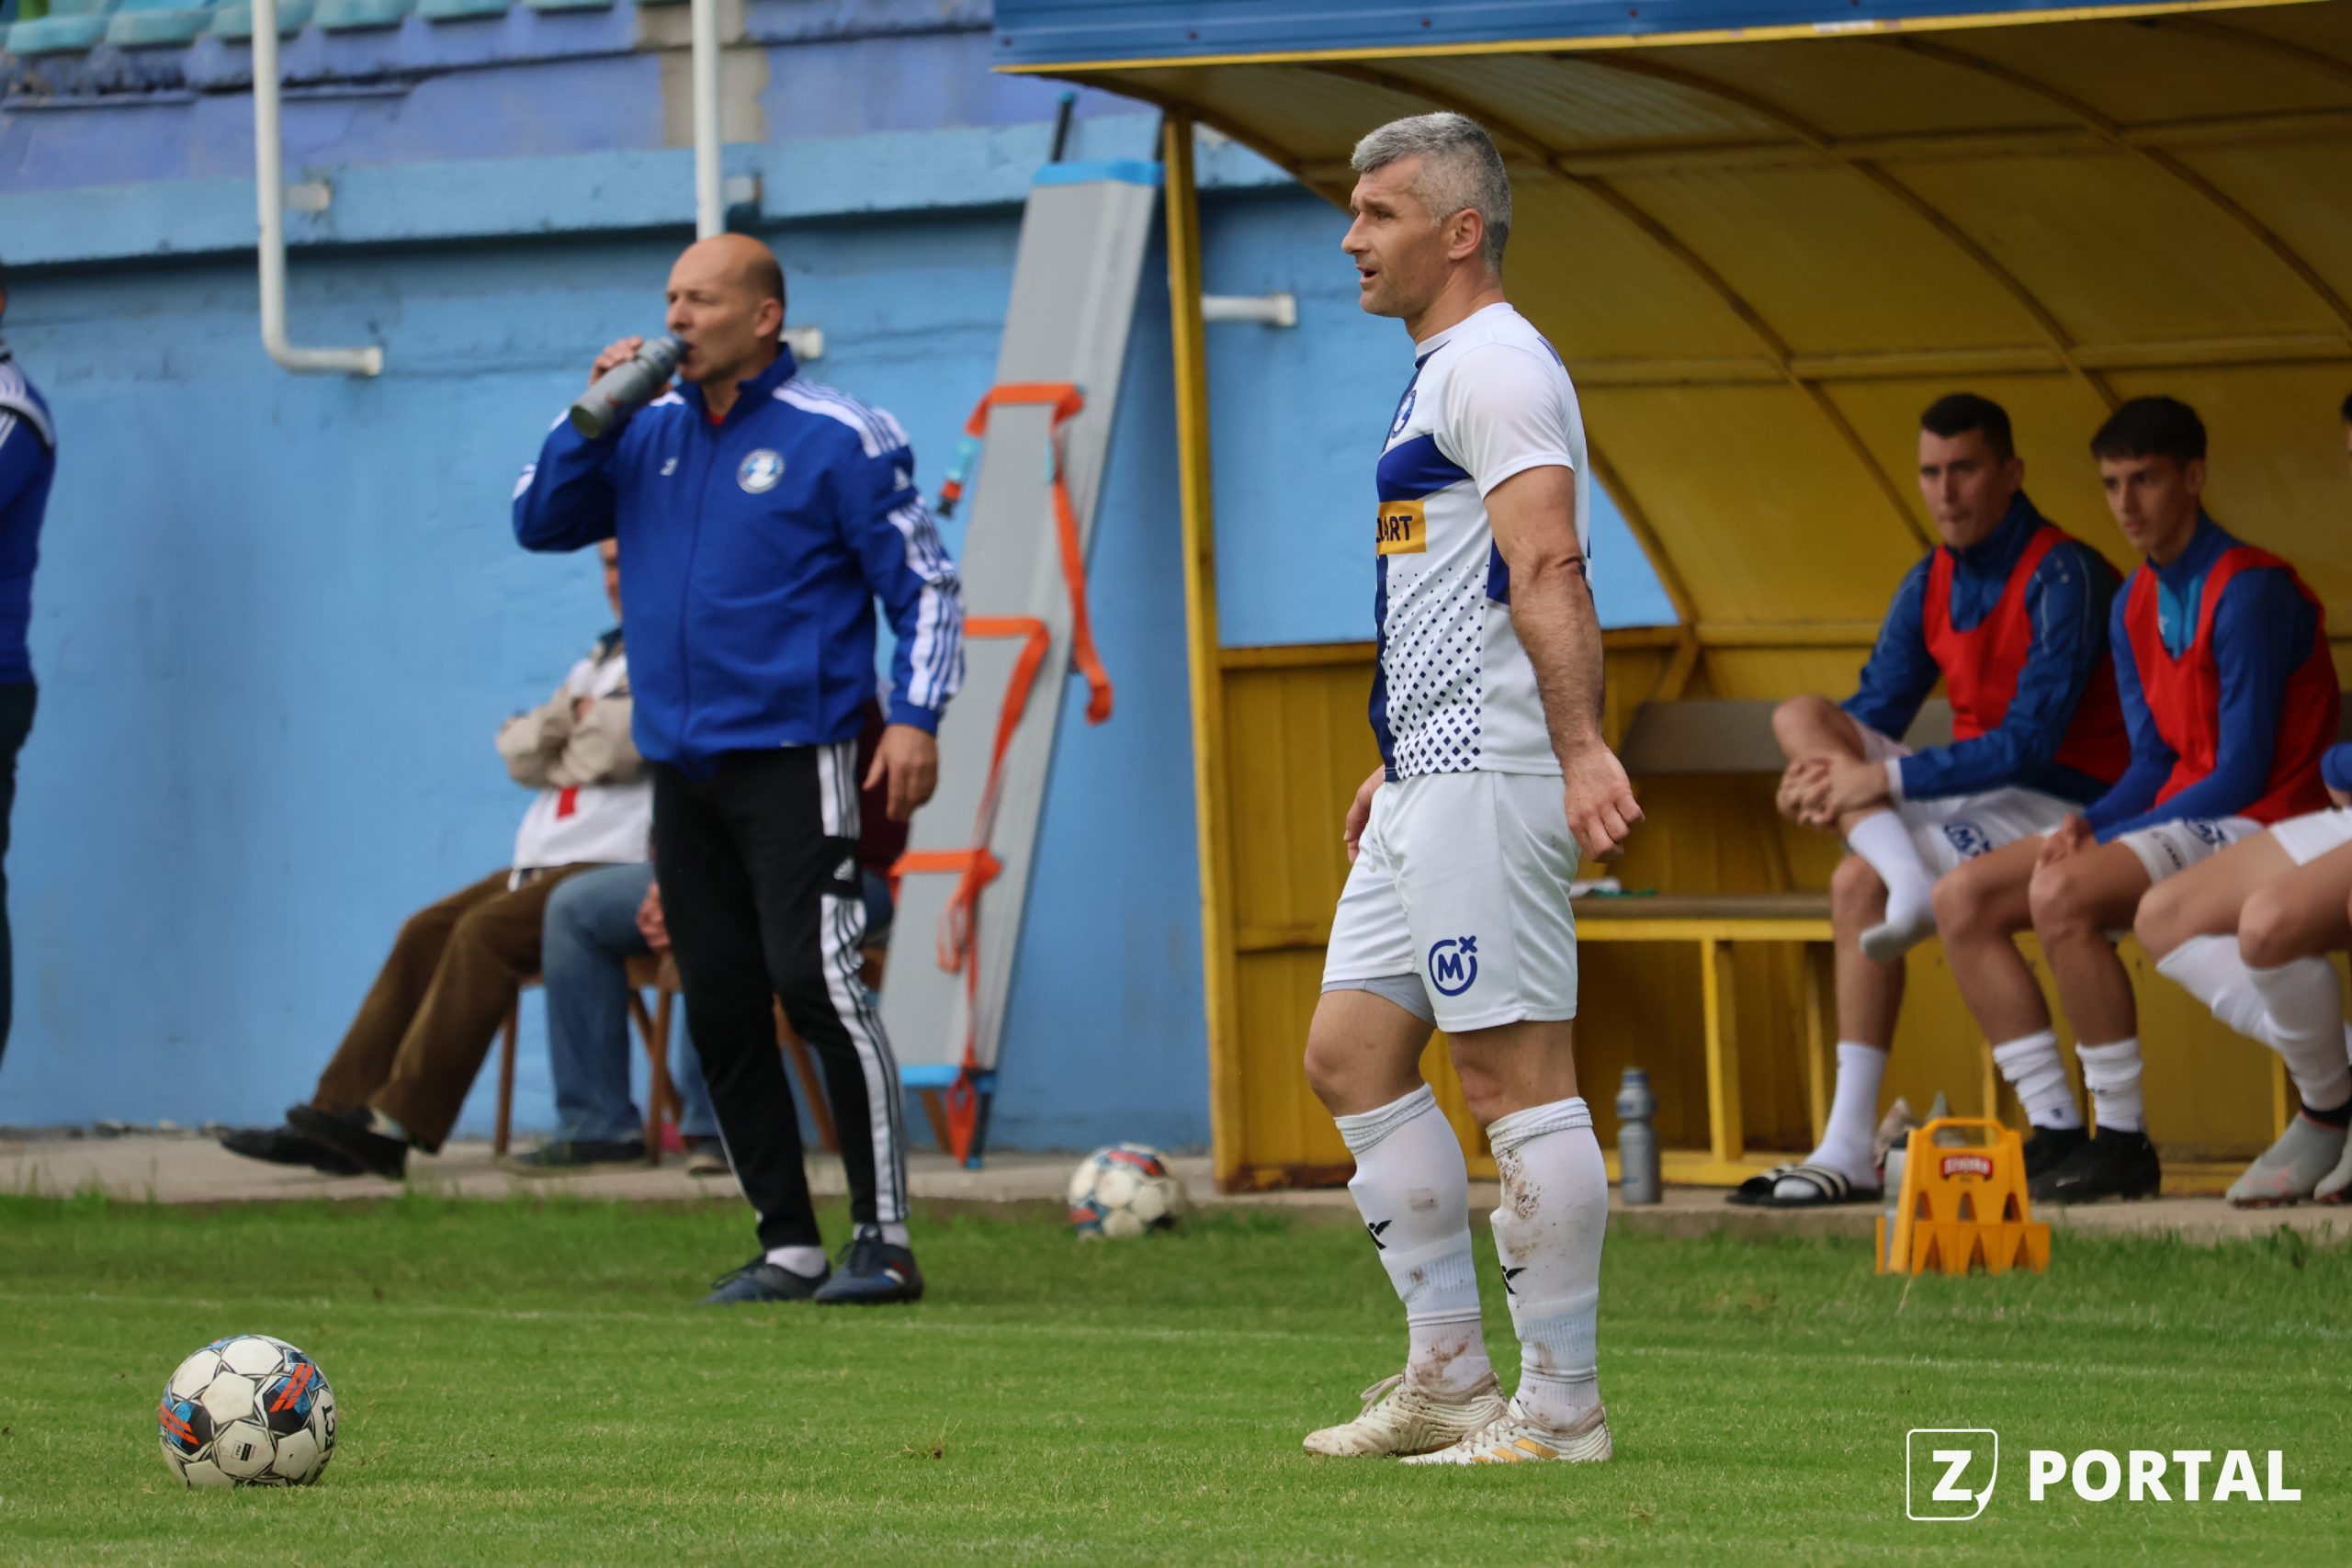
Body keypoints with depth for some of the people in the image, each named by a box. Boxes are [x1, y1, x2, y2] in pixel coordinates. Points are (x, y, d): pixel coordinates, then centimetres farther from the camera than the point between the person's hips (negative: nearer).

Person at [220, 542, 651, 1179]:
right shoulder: (604, 660, 27)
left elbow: (611, 750, -17)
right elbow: (517, 750, 18)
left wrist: (554, 754, 1)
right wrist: (574, 722, -3)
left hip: (617, 864, -9)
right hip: (546, 862, 9)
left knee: (486, 932, -26)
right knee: (426, 932, -5)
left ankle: (397, 1123, -27)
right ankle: (338, 1112, -10)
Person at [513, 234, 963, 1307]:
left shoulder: (835, 438, -5)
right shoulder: (650, 437, 12)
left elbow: (924, 585, -3)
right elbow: (539, 523, 14)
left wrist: (916, 714, -15)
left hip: (795, 760, -6)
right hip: (683, 766, 6)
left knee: (818, 984, -15)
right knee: (720, 1010, 5)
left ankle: (883, 1239, -11)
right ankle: (789, 1246, 11)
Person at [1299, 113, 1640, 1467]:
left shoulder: (1496, 366, -12)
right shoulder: (1441, 373, 21)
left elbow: (1548, 569, -24)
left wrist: (1578, 745, -33)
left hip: (1488, 781, -11)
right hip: (1429, 780, 11)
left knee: (1516, 1074, -8)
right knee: (1352, 1051, 11)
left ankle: (1562, 1405, -4)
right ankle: (1449, 1376, 16)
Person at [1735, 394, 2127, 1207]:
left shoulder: (2063, 578, -15)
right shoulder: (1930, 584, 10)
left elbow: (2030, 744, -22)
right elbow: (1872, 714, 9)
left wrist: (1885, 780, -26)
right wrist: (1825, 775, -15)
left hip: (2059, 804, -8)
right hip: (1971, 794, 8)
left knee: (1859, 882, -28)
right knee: (1802, 716, -10)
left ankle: (1851, 1149, -25)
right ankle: (1909, 884, -31)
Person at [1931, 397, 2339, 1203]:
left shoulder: (2248, 592, -15)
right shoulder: (2135, 607, 12)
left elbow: (2244, 774, -19)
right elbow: (2154, 762, 14)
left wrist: (2109, 837, -19)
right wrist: (2084, 825, -7)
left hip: (2254, 827, -9)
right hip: (2174, 819, 9)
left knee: (2063, 896, -33)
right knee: (1963, 900, -1)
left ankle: (2124, 1145, -23)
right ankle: (2057, 1133, -6)